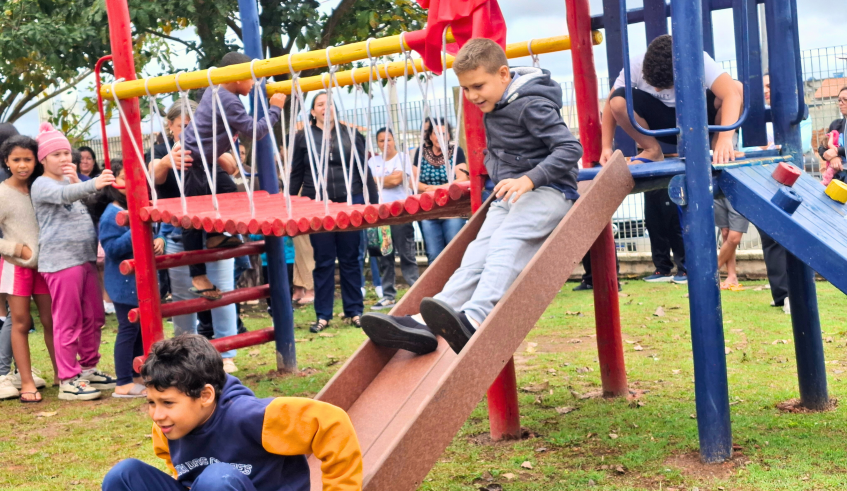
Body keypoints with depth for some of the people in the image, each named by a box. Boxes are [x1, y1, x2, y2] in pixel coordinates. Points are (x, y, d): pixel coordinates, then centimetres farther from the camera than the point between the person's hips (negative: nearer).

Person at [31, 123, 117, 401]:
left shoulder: (69, 182, 19)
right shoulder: (42, 185, -6)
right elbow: (64, 195, -28)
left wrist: (77, 180, -4)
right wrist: (93, 184, -46)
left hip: (85, 258, 8)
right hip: (61, 261, -8)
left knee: (94, 318, 12)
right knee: (68, 323, -5)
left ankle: (88, 369, 25)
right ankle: (68, 381, 2)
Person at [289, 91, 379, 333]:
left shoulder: (351, 135, 7)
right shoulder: (303, 137, 5)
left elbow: (365, 171, 9)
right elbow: (296, 175, 8)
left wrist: (374, 202, 5)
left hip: (350, 202, 1)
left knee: (350, 258, 6)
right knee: (323, 261, 4)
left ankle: (354, 311, 14)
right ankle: (323, 315, 11)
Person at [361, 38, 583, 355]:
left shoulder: (531, 105, -12)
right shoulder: (493, 108, 15)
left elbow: (571, 148, -19)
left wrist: (528, 180, -29)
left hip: (548, 190, -7)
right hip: (508, 197, 7)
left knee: (506, 242, -34)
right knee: (479, 252, -15)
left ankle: (475, 317, -57)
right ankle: (424, 325, -35)